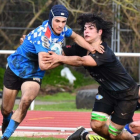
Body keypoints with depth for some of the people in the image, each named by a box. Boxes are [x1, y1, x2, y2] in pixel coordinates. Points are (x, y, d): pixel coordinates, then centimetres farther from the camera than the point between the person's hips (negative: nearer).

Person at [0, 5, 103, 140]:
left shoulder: (61, 28, -12)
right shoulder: (43, 35, -33)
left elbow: (75, 37, 11)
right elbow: (43, 65, -40)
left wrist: (91, 48, -5)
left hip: (34, 74, 4)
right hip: (16, 68, -4)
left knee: (26, 100, -26)